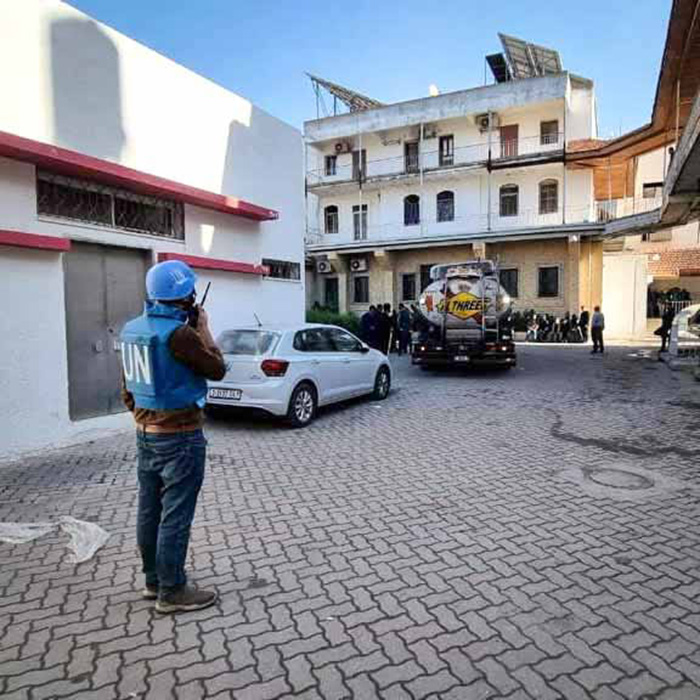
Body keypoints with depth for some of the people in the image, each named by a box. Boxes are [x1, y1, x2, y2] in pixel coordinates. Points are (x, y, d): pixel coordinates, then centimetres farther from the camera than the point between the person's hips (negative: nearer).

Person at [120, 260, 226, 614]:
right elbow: (217, 370, -11)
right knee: (175, 516, 3)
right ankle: (172, 592, 15)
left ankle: (154, 580, 32)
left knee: (149, 511, 17)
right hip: (179, 438, -9)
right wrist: (203, 330, -2)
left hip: (145, 434, 9)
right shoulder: (178, 333, -22)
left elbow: (127, 388, 12)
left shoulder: (132, 329, 4)